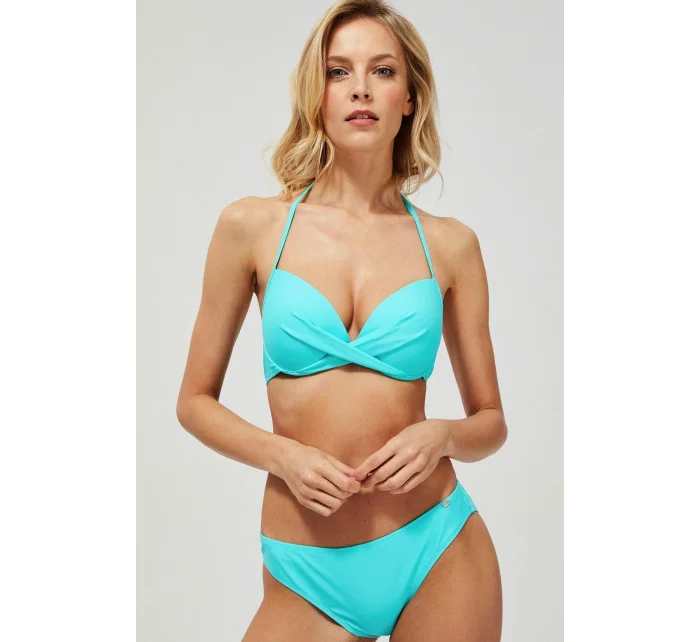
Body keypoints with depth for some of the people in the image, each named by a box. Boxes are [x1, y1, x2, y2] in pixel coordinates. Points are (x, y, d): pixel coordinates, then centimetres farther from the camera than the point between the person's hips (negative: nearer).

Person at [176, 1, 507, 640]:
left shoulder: (449, 243, 0)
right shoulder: (253, 226, -2)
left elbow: (491, 421, 9)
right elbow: (196, 401, 4)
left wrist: (440, 435, -12)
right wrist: (284, 454, -12)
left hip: (439, 556, 1)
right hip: (308, 571, 0)